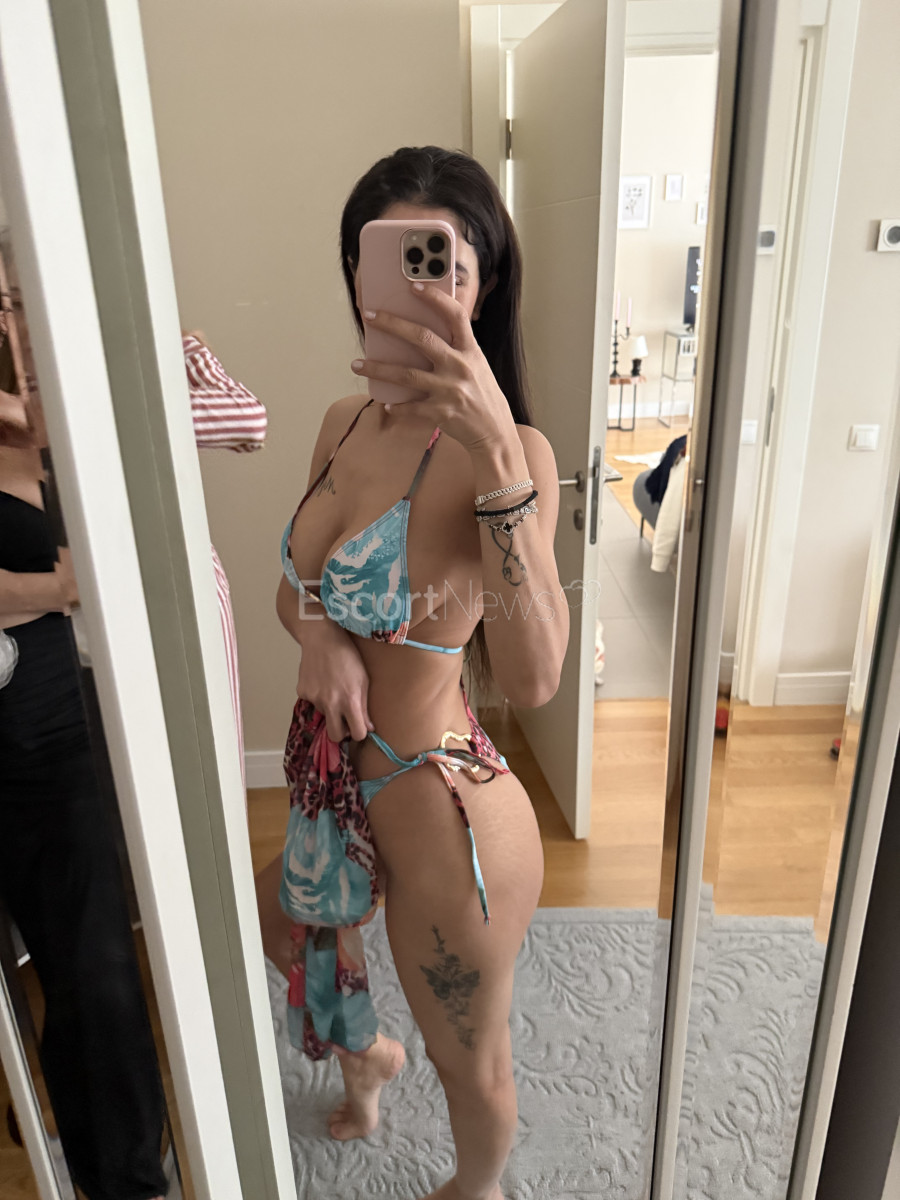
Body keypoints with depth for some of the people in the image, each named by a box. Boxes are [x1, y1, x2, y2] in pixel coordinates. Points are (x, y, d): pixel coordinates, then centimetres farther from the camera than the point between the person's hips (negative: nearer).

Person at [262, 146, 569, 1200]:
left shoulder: (508, 454, -24)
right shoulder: (346, 423, -1)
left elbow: (532, 679, -36)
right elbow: (293, 591, 9)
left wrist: (498, 455, -46)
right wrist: (321, 637, -13)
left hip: (445, 813, -7)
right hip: (348, 786, 8)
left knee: (469, 1065, 19)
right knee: (281, 921, 35)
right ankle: (364, 1053, 68)